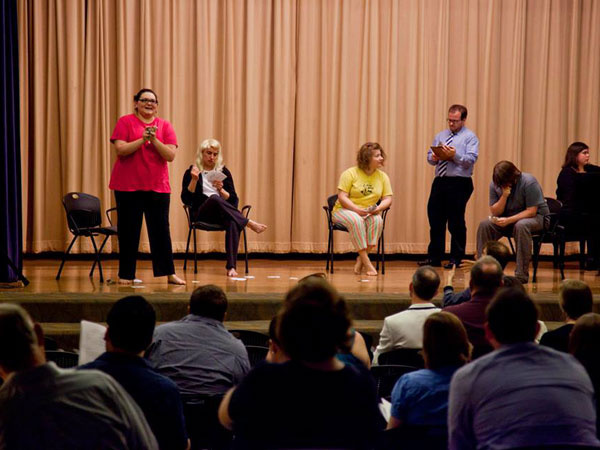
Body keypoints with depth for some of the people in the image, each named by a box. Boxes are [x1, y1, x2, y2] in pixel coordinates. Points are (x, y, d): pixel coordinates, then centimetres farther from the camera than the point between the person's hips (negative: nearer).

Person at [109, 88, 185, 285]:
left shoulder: (165, 125, 6)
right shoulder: (125, 122, 1)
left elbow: (171, 155, -3)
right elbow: (120, 149, -11)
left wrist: (154, 140, -16)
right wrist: (142, 139, -19)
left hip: (157, 186, 2)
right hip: (128, 186, -2)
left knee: (161, 230, 3)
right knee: (128, 230, 3)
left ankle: (169, 273, 8)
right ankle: (126, 275, 10)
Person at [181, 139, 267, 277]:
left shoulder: (223, 171, 15)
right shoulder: (191, 172, 9)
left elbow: (233, 200, 11)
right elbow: (186, 199, -1)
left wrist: (221, 190, -8)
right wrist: (194, 180, -12)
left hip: (223, 214, 2)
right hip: (201, 215, -2)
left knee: (232, 223, -36)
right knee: (214, 198, -37)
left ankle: (231, 266, -44)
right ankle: (249, 223, -33)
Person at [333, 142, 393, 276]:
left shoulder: (383, 176, 6)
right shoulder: (350, 173, -7)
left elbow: (387, 199, 1)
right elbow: (342, 197, -12)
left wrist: (379, 208, -22)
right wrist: (357, 209, -27)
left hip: (370, 213, 3)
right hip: (345, 210, -3)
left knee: (377, 220, -32)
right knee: (356, 220, -38)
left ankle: (360, 259, -25)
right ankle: (366, 263, -37)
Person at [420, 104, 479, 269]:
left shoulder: (470, 137, 0)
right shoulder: (440, 136, 18)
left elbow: (471, 160, -11)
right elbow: (429, 156, 16)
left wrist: (455, 155, -25)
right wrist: (434, 157, -6)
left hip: (459, 183, -6)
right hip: (439, 182, 6)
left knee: (456, 223, -2)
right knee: (435, 220, 6)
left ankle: (456, 259, 7)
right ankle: (434, 257, 14)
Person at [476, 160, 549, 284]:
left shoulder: (529, 182, -21)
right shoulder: (494, 185, -6)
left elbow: (531, 211, -23)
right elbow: (494, 212, -6)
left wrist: (509, 220, -33)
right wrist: (504, 196, -23)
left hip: (536, 216, -5)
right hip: (508, 218, 5)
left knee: (521, 226, -39)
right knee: (484, 225, -21)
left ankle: (521, 274, -35)